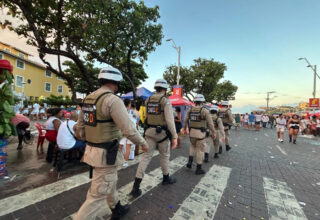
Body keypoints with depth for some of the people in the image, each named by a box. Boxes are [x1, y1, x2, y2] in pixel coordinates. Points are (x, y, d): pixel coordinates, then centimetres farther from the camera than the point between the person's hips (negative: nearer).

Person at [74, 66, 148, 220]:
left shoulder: (88, 99, 8)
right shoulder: (113, 100, -21)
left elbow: (80, 128, 13)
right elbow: (128, 130, -24)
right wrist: (143, 143, -7)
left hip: (92, 150, 10)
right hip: (106, 155, -10)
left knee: (111, 182, 28)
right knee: (98, 195, 7)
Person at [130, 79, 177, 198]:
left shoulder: (148, 100, 8)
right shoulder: (166, 101, -12)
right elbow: (170, 120, -19)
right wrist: (175, 137, -16)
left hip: (149, 132, 5)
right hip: (162, 133, -4)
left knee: (146, 156, 5)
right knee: (165, 156, 16)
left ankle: (136, 187, 2)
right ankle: (166, 178, 37)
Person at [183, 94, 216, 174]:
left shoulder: (190, 110, 2)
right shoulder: (205, 111, -12)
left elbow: (185, 121, 8)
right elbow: (210, 123, -10)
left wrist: (185, 129, 21)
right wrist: (213, 132, 2)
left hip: (192, 132, 5)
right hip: (201, 133, -4)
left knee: (192, 146, 28)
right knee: (200, 150, 7)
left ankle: (190, 161, 20)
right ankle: (198, 169, 18)